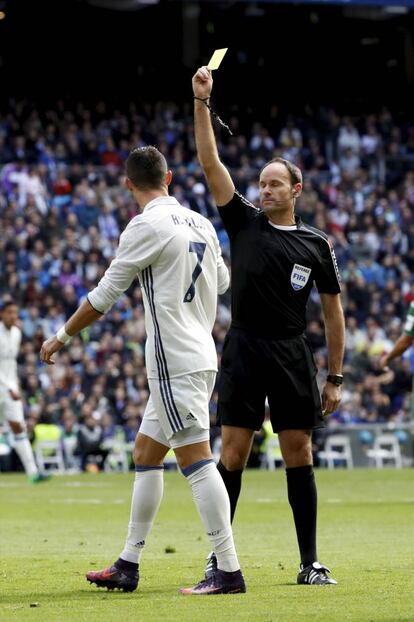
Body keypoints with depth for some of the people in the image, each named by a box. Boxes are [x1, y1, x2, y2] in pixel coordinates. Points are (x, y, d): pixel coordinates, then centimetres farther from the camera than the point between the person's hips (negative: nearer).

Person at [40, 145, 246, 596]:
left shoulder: (148, 226, -12)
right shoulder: (199, 224, 10)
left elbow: (103, 296, -8)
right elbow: (221, 281, 28)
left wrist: (61, 337, 6)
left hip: (175, 361, -9)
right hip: (200, 353, 9)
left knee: (195, 458, -10)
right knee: (145, 453, 15)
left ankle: (229, 571, -14)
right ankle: (128, 567, 20)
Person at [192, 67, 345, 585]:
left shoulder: (316, 244, 6)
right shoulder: (243, 222, 6)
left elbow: (333, 311, 9)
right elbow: (209, 162, 0)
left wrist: (335, 377, 5)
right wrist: (202, 101, -9)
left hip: (292, 357, 0)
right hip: (243, 351, 0)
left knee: (298, 453, 1)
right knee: (233, 452, -2)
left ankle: (310, 562, 6)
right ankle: (218, 557, 3)